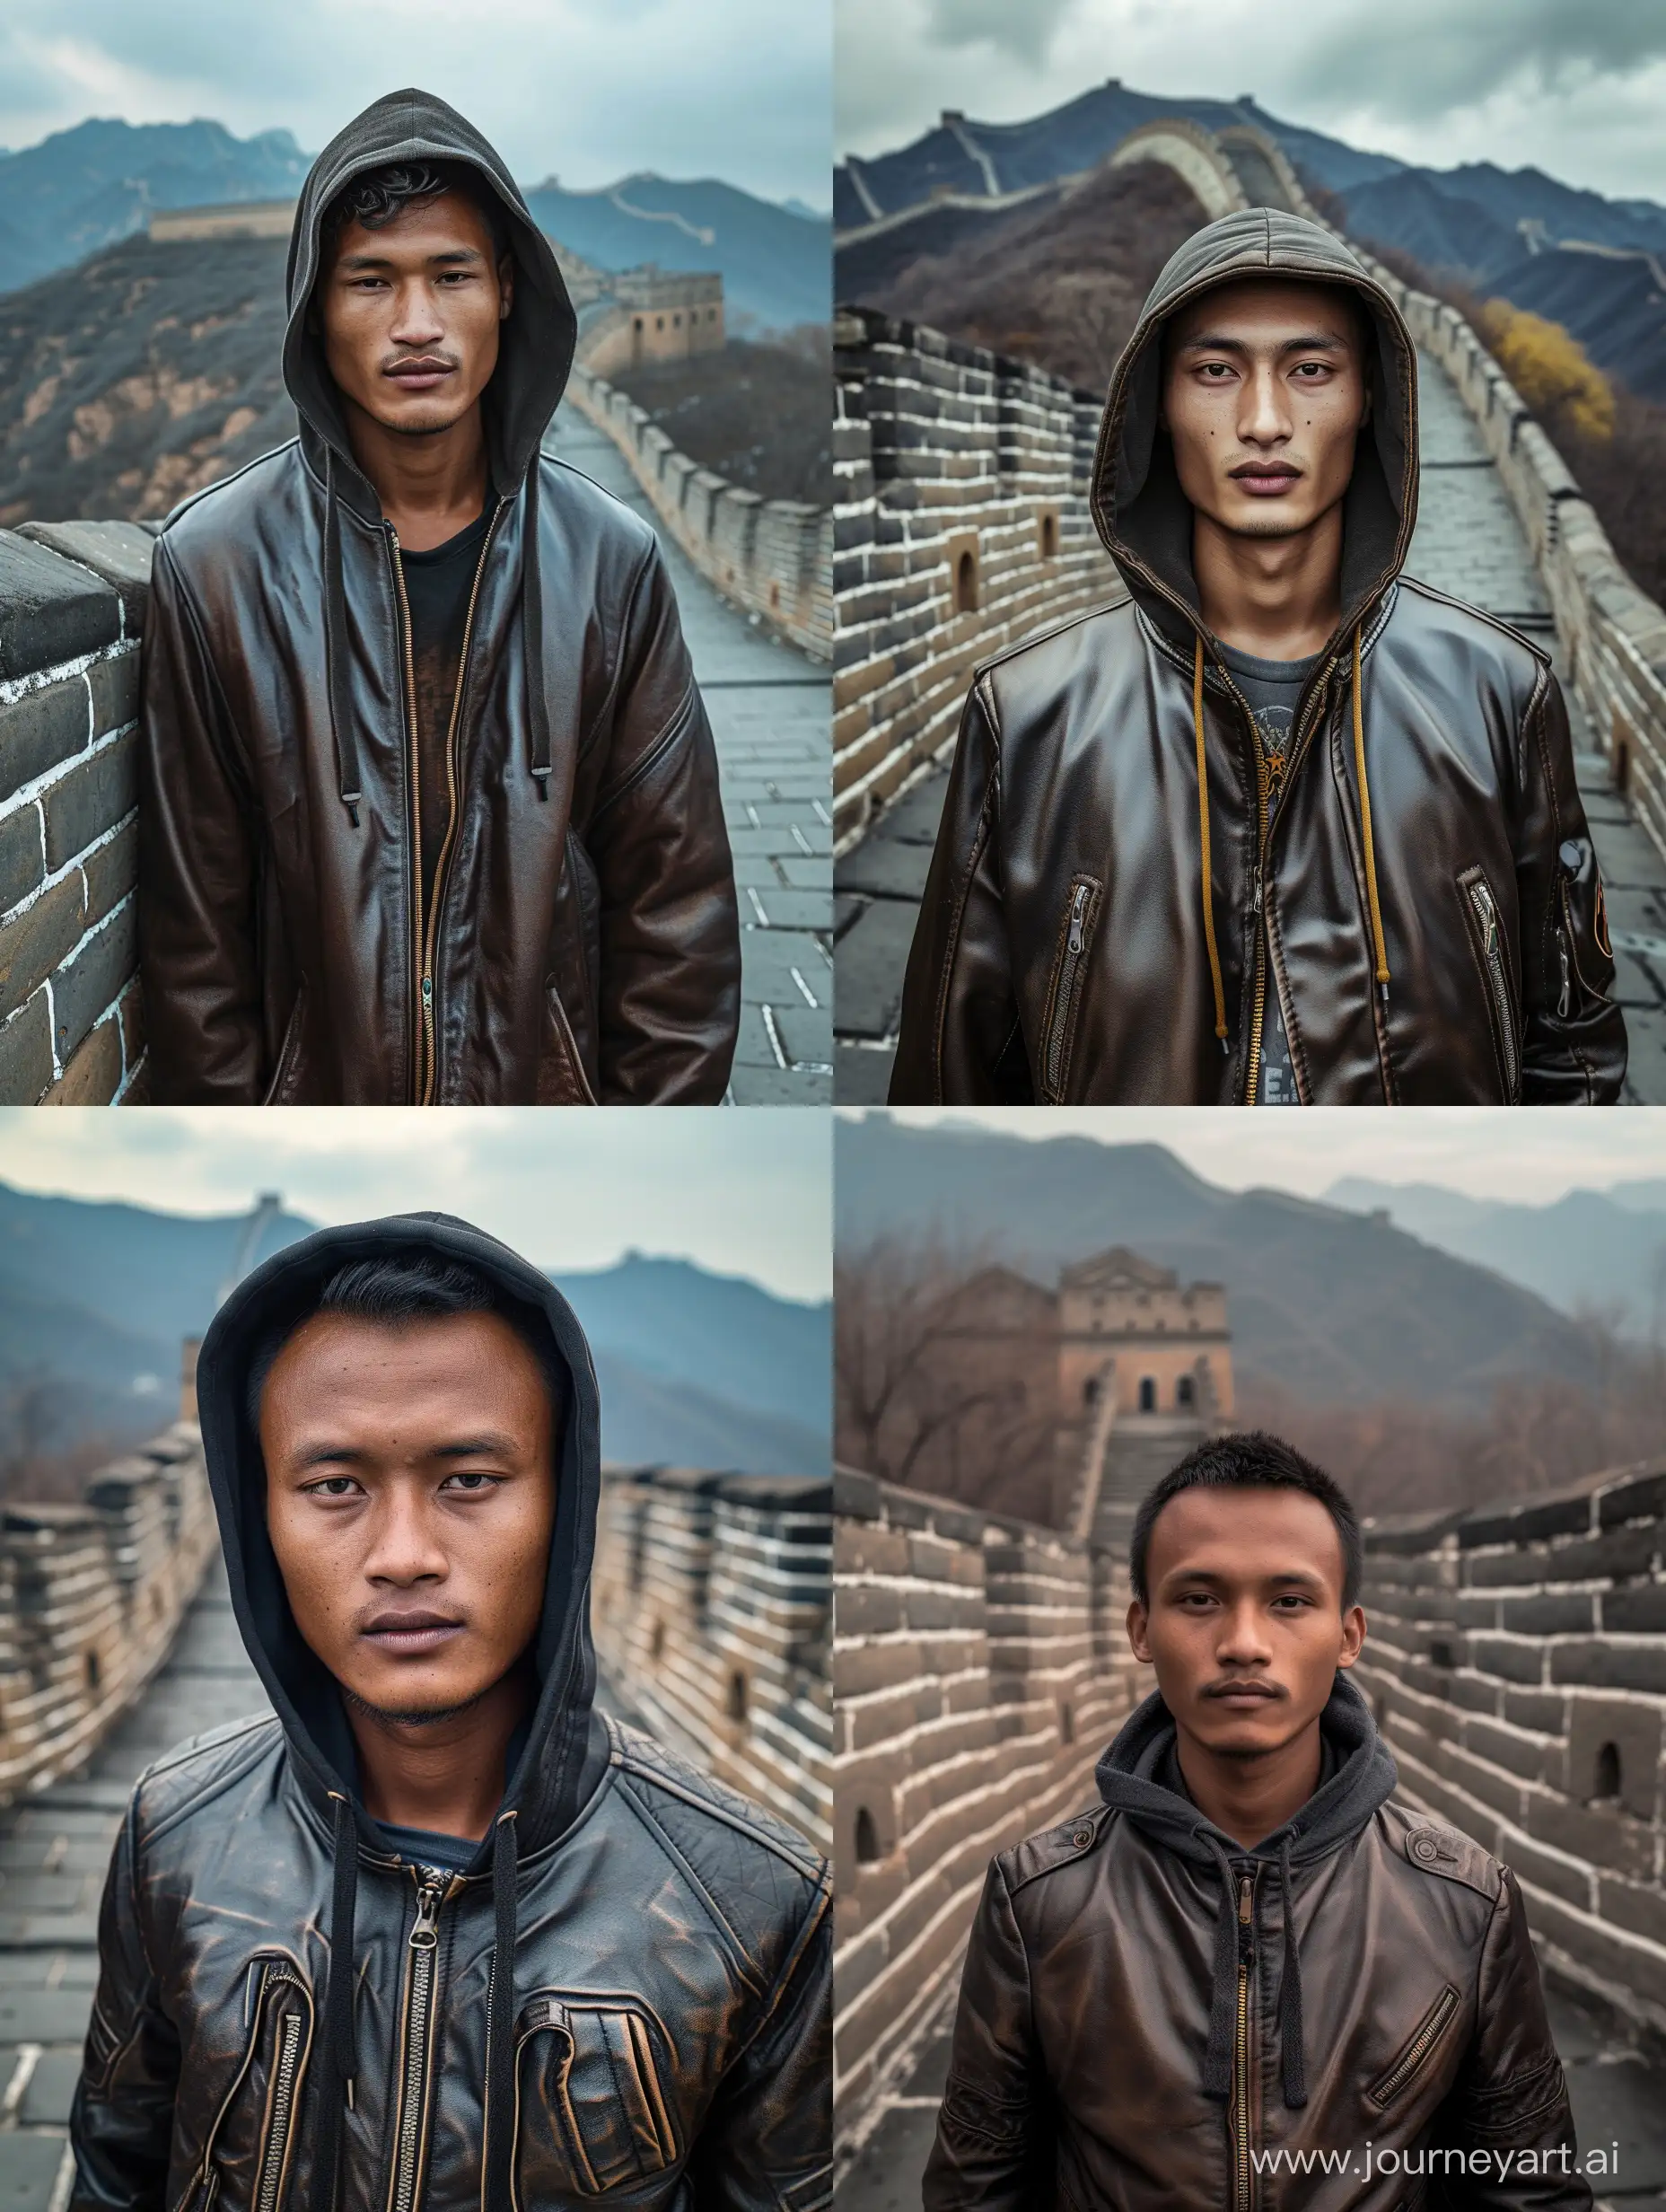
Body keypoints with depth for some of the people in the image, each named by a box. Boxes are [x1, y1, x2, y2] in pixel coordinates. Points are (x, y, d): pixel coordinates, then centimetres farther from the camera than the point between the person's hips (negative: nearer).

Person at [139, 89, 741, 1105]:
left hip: (552, 1091, 1)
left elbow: (678, 909, -2)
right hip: (317, 1085, -1)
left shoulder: (612, 561, -4)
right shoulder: (217, 564, -8)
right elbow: (195, 930, -4)